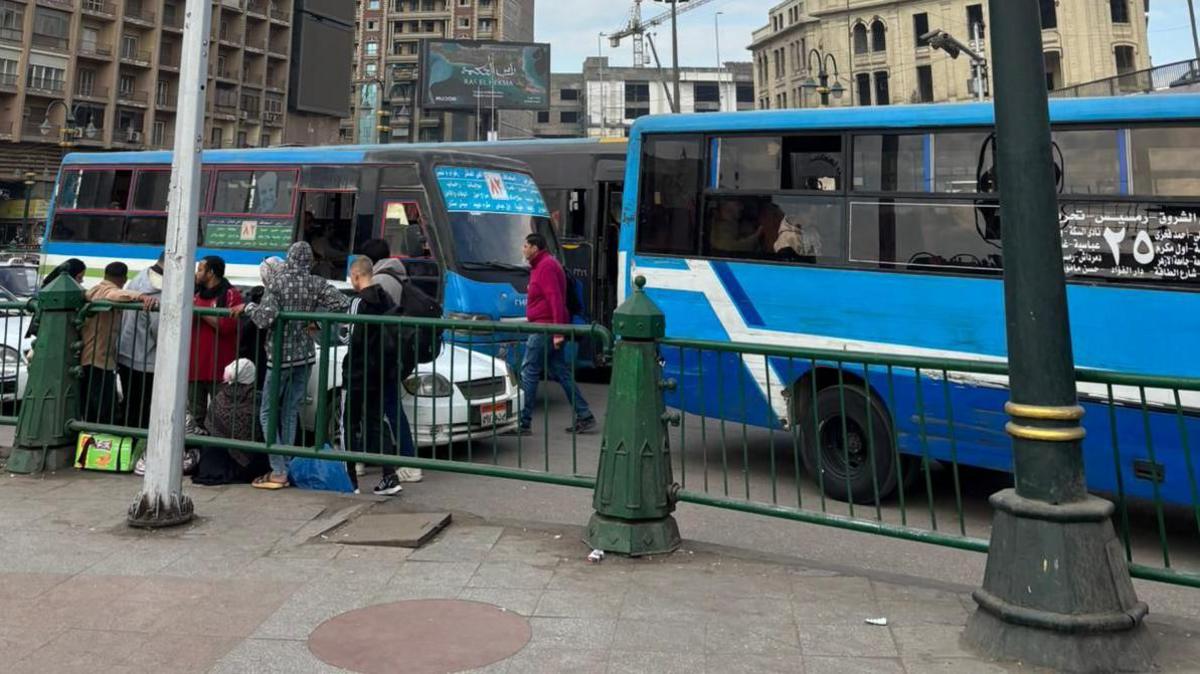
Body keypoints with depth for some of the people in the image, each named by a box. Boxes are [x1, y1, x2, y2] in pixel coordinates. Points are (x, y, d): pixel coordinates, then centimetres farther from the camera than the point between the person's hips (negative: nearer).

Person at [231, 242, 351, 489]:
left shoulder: (277, 281, -10)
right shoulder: (317, 284, 1)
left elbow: (265, 318, -19)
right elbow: (343, 303, -6)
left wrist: (246, 307, -2)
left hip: (280, 356, -4)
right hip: (305, 356, 4)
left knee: (268, 413, 6)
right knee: (291, 413, 13)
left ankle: (278, 472, 0)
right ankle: (285, 469, 15)